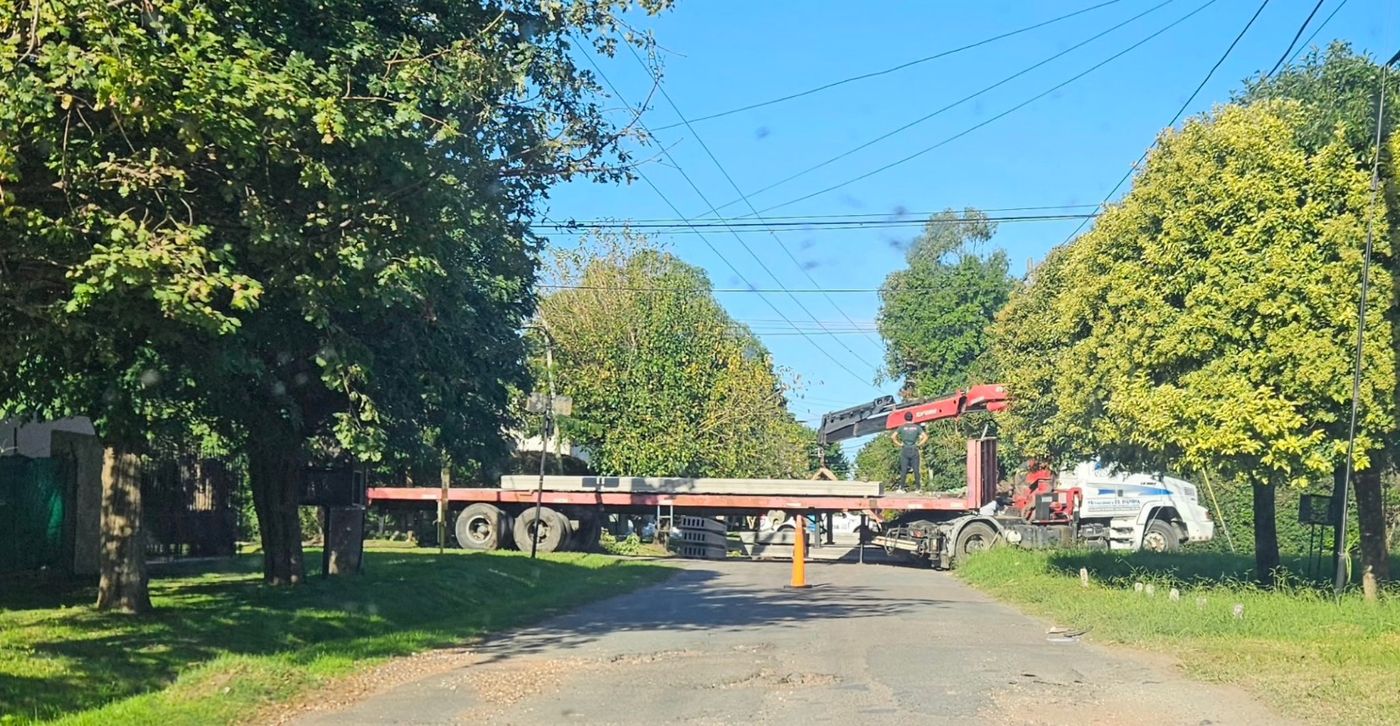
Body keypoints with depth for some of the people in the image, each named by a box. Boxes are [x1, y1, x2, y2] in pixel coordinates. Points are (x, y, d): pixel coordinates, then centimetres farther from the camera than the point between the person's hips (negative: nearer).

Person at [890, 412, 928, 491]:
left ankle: (901, 487, -5)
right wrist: (919, 444, 1)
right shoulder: (917, 427, 4)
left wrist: (899, 444, 0)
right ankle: (918, 487, 1)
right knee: (916, 470, 2)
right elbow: (925, 437, -5)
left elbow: (893, 436, -6)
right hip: (914, 450, 0)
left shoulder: (902, 427, 3)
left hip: (905, 450, 0)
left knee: (903, 470, 0)